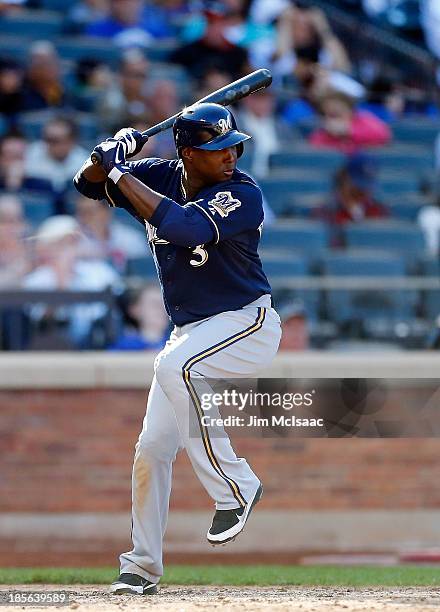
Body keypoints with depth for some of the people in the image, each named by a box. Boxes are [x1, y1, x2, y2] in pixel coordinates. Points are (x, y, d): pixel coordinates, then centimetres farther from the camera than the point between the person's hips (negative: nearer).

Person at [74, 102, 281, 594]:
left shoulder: (243, 194, -19)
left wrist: (121, 174, -27)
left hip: (246, 324, -7)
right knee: (152, 447, 3)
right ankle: (142, 565, 16)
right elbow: (88, 182, 6)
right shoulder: (159, 178, 0)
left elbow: (185, 226, -35)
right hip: (190, 332, 7)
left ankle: (234, 487, -25)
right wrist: (109, 156, -17)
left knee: (175, 367, -34)